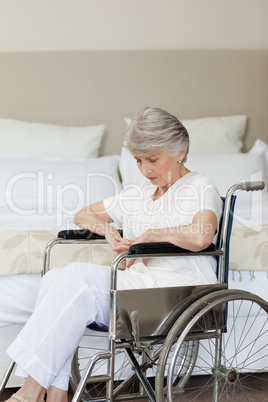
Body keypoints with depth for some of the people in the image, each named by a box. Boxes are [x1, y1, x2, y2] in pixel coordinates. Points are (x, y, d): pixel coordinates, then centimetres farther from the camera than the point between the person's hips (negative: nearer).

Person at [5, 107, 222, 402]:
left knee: (79, 276, -25)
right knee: (54, 278, -16)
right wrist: (108, 230, 7)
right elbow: (83, 215, 29)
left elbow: (200, 237, -24)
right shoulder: (138, 194, 22)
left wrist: (149, 234, -10)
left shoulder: (200, 187, -1)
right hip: (138, 284, 8)